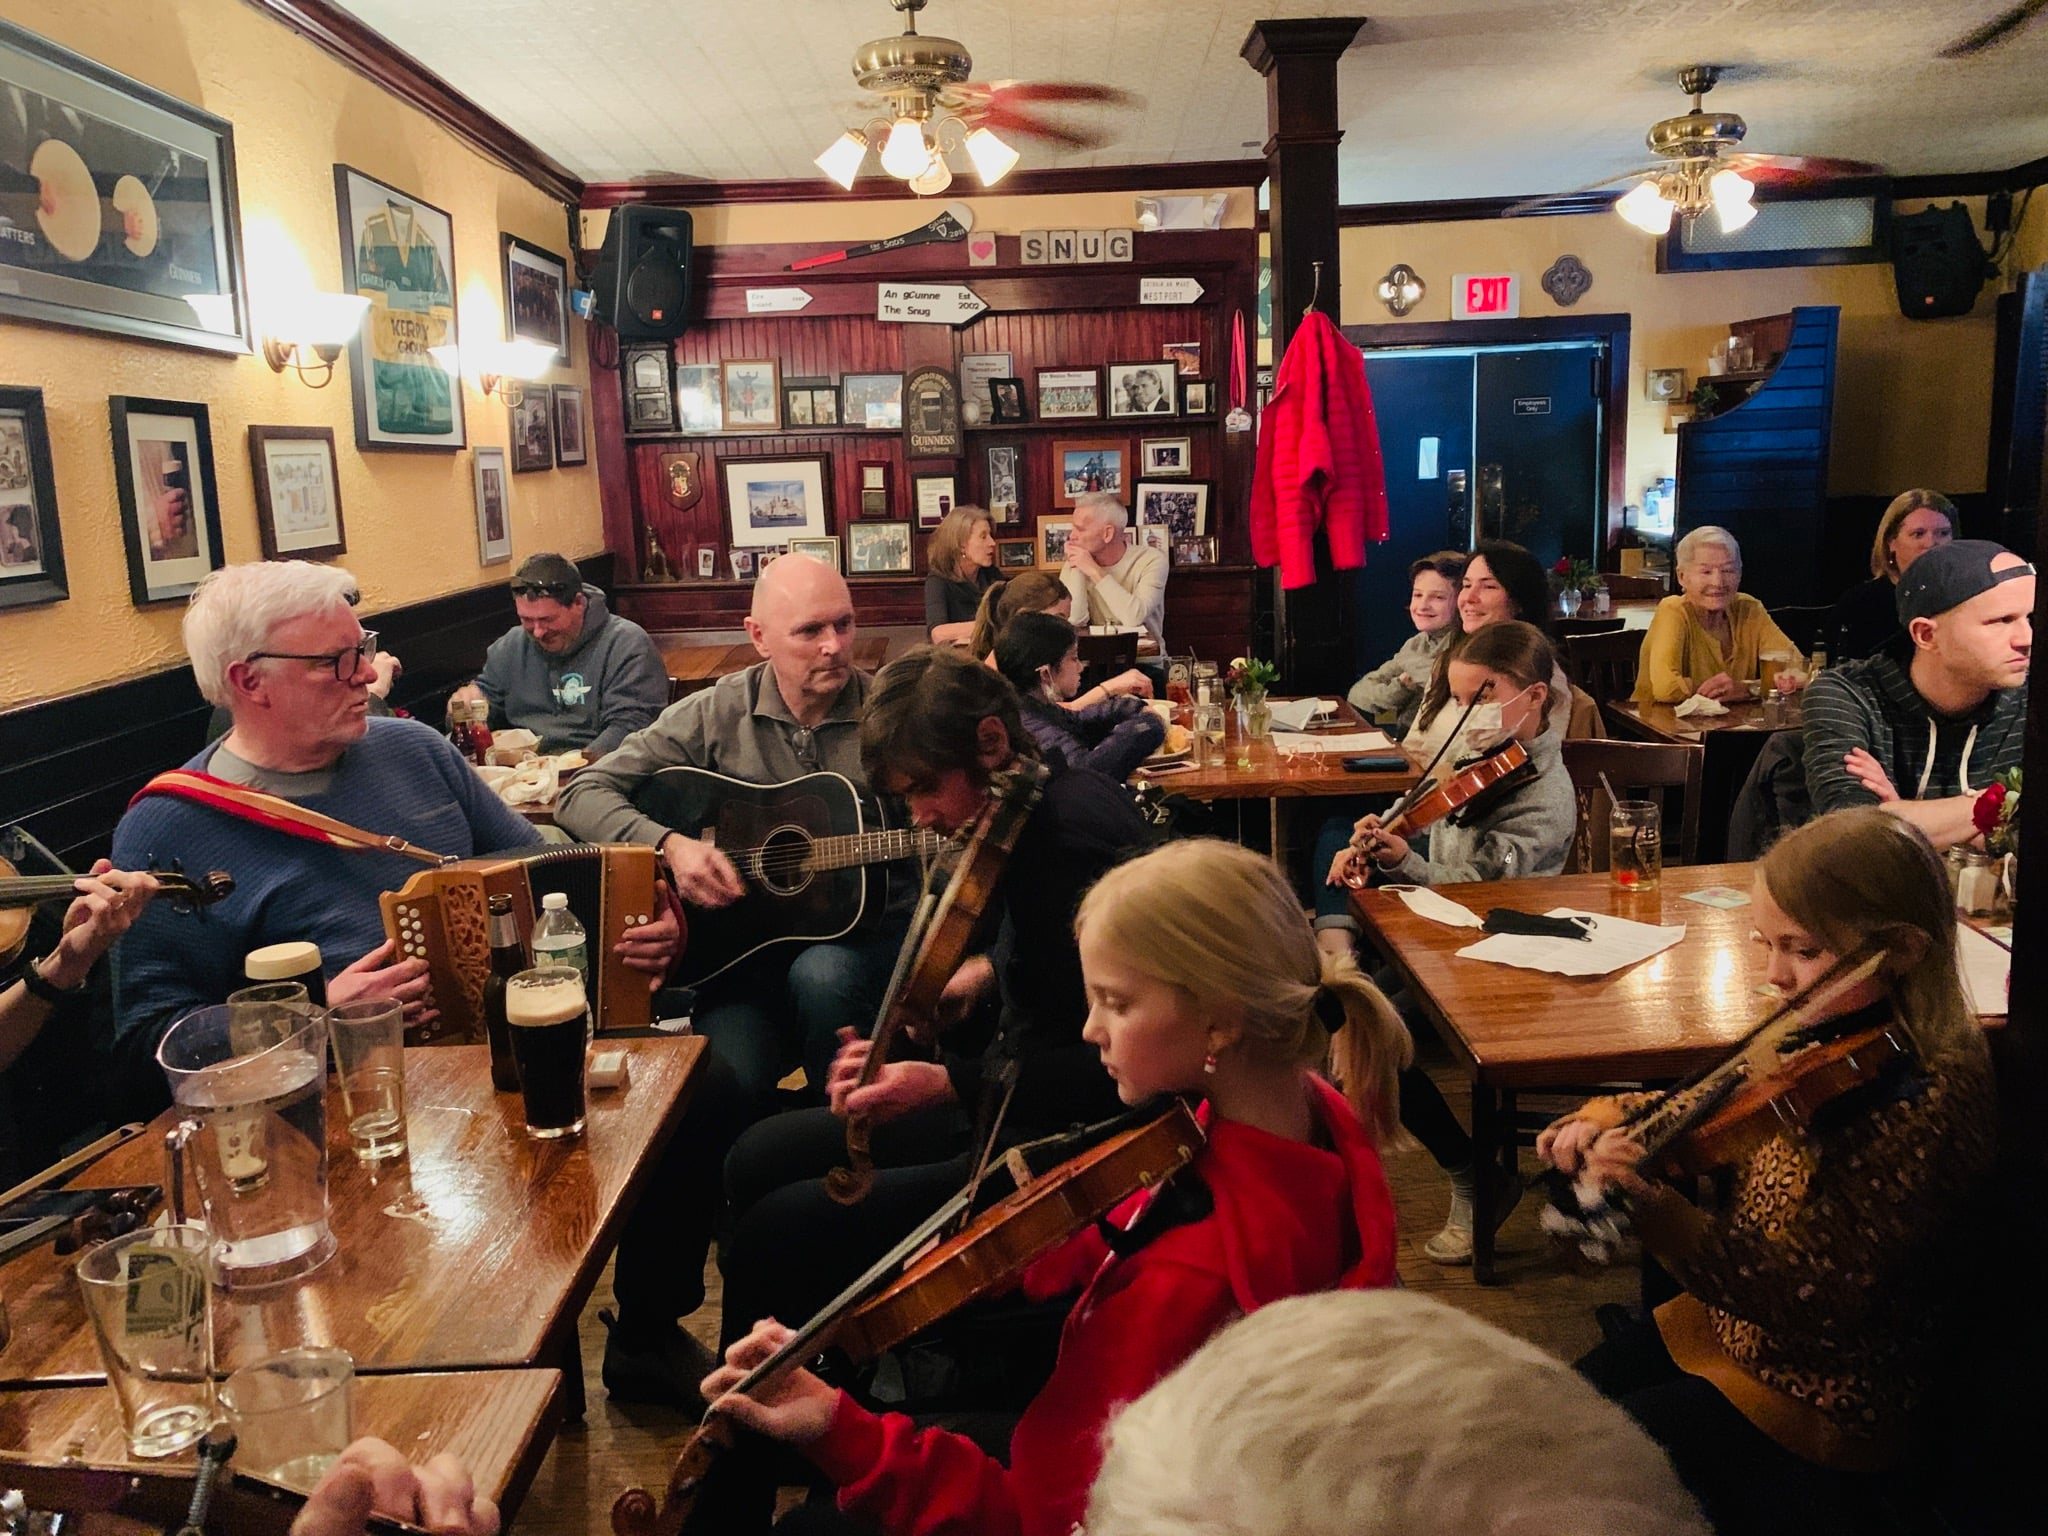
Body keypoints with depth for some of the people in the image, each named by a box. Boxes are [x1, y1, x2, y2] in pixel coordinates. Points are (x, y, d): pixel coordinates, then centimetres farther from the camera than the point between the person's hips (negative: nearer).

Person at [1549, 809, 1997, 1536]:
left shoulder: (1930, 1101, -29)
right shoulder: (1823, 1034, -5)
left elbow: (1813, 1297, -31)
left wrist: (1654, 1208, -44)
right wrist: (1607, 1116, -9)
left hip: (1821, 1400, -7)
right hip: (1735, 1317, 8)